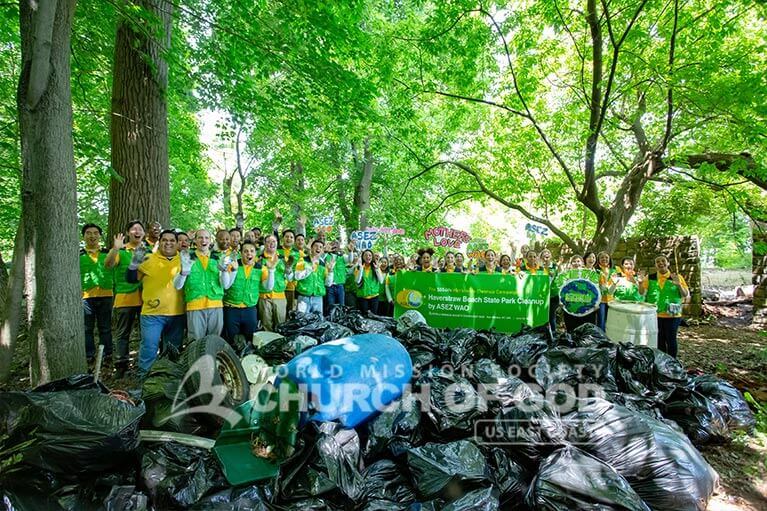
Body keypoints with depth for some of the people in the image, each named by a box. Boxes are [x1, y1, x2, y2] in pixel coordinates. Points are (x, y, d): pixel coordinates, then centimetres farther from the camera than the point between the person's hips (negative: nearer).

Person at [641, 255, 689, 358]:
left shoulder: (677, 277, 0)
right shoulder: (650, 278, 3)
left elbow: (686, 295, -2)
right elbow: (642, 293, -1)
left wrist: (679, 285, -20)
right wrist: (641, 283, -19)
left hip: (672, 316, -2)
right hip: (654, 315, 2)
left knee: (671, 340, 5)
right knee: (659, 340, 11)